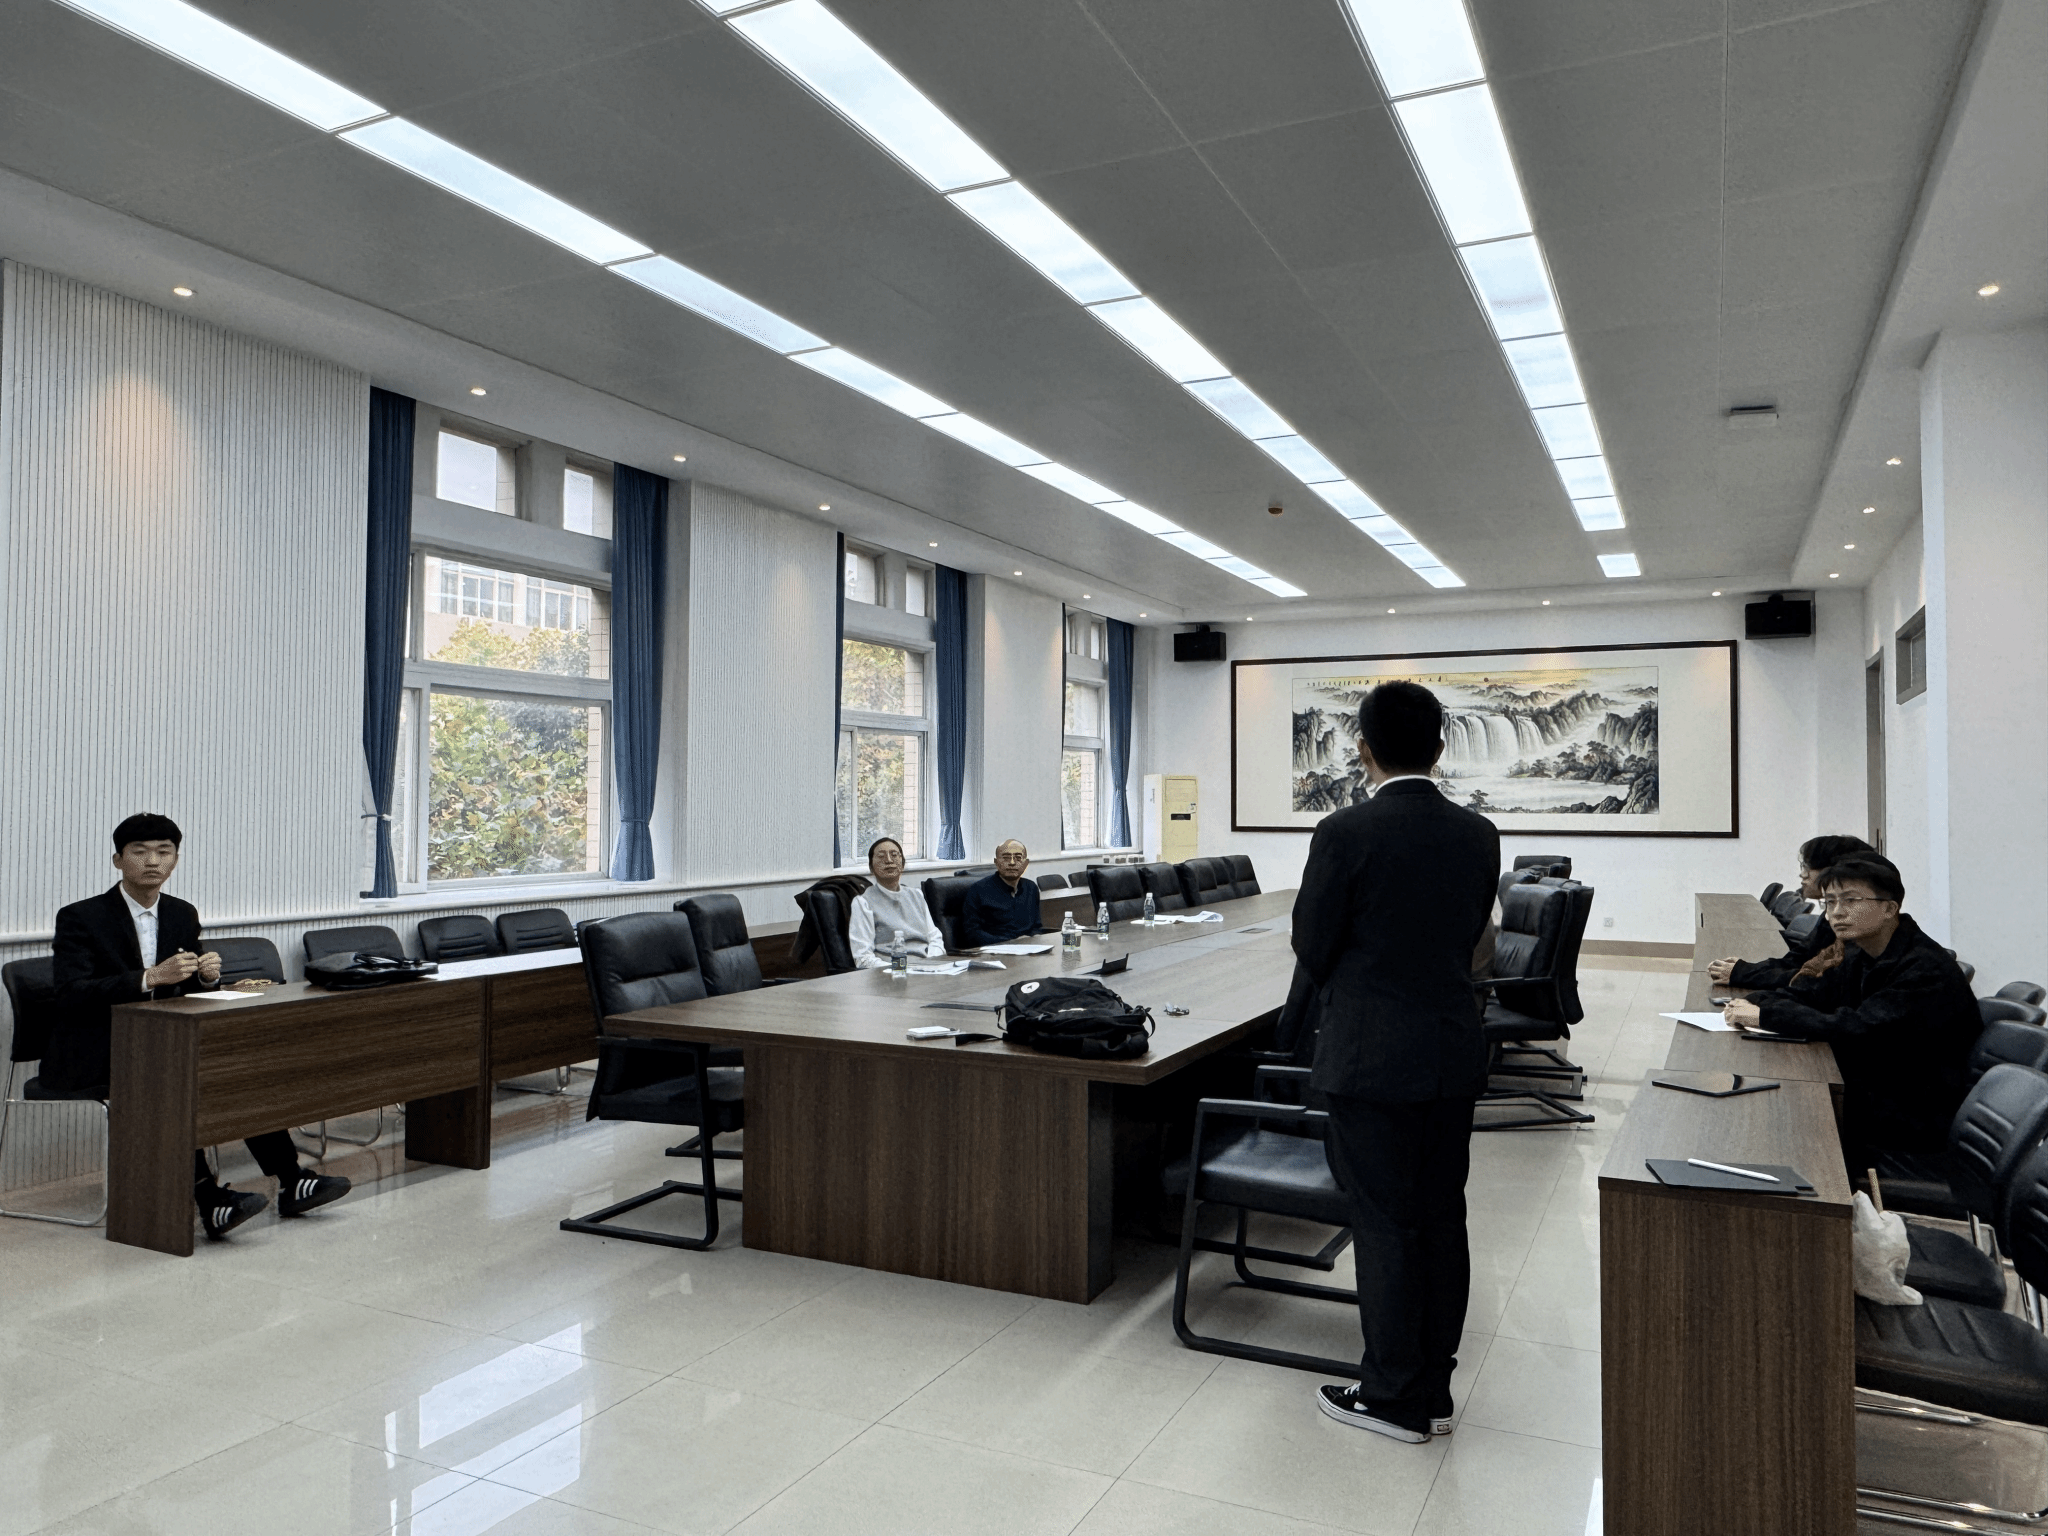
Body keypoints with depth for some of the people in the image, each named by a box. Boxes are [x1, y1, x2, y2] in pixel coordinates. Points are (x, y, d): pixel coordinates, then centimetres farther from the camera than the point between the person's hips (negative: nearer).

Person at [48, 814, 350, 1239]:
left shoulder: (184, 914, 9)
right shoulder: (80, 918, -8)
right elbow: (72, 993, -21)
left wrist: (207, 976, -12)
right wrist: (152, 977, -32)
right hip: (94, 1055, -6)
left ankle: (291, 1184, -16)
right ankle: (207, 1197, -35)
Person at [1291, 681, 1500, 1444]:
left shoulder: (1345, 834, -16)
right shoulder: (1478, 835, 1)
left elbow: (1312, 947, -8)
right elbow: (1470, 937, 9)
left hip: (1371, 1055, -6)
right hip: (1454, 1050, 6)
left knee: (1385, 1223, 5)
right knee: (1442, 1218, 14)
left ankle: (1392, 1396, 17)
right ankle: (1433, 1387, 26)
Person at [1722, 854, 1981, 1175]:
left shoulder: (1928, 970, -21)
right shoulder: (1857, 956, 8)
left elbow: (1861, 1031, -31)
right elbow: (1800, 994, 9)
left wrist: (1766, 1015, -29)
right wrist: (1752, 1004, -14)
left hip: (1916, 1121, -8)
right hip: (1868, 1095, 8)